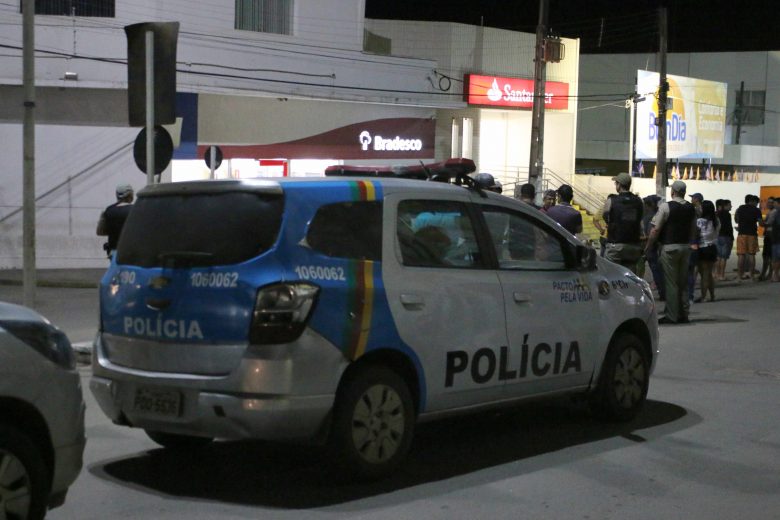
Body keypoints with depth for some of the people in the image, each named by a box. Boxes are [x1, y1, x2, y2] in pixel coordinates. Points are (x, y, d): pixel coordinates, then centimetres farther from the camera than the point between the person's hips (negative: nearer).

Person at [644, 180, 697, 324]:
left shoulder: (666, 207, -12)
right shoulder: (691, 208, 7)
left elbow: (656, 230, -13)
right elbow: (693, 230, 15)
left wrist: (647, 248, -5)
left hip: (670, 247, -6)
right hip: (685, 247, 6)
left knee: (670, 283, -2)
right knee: (683, 282, 13)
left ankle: (671, 316, -1)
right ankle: (683, 314, 17)